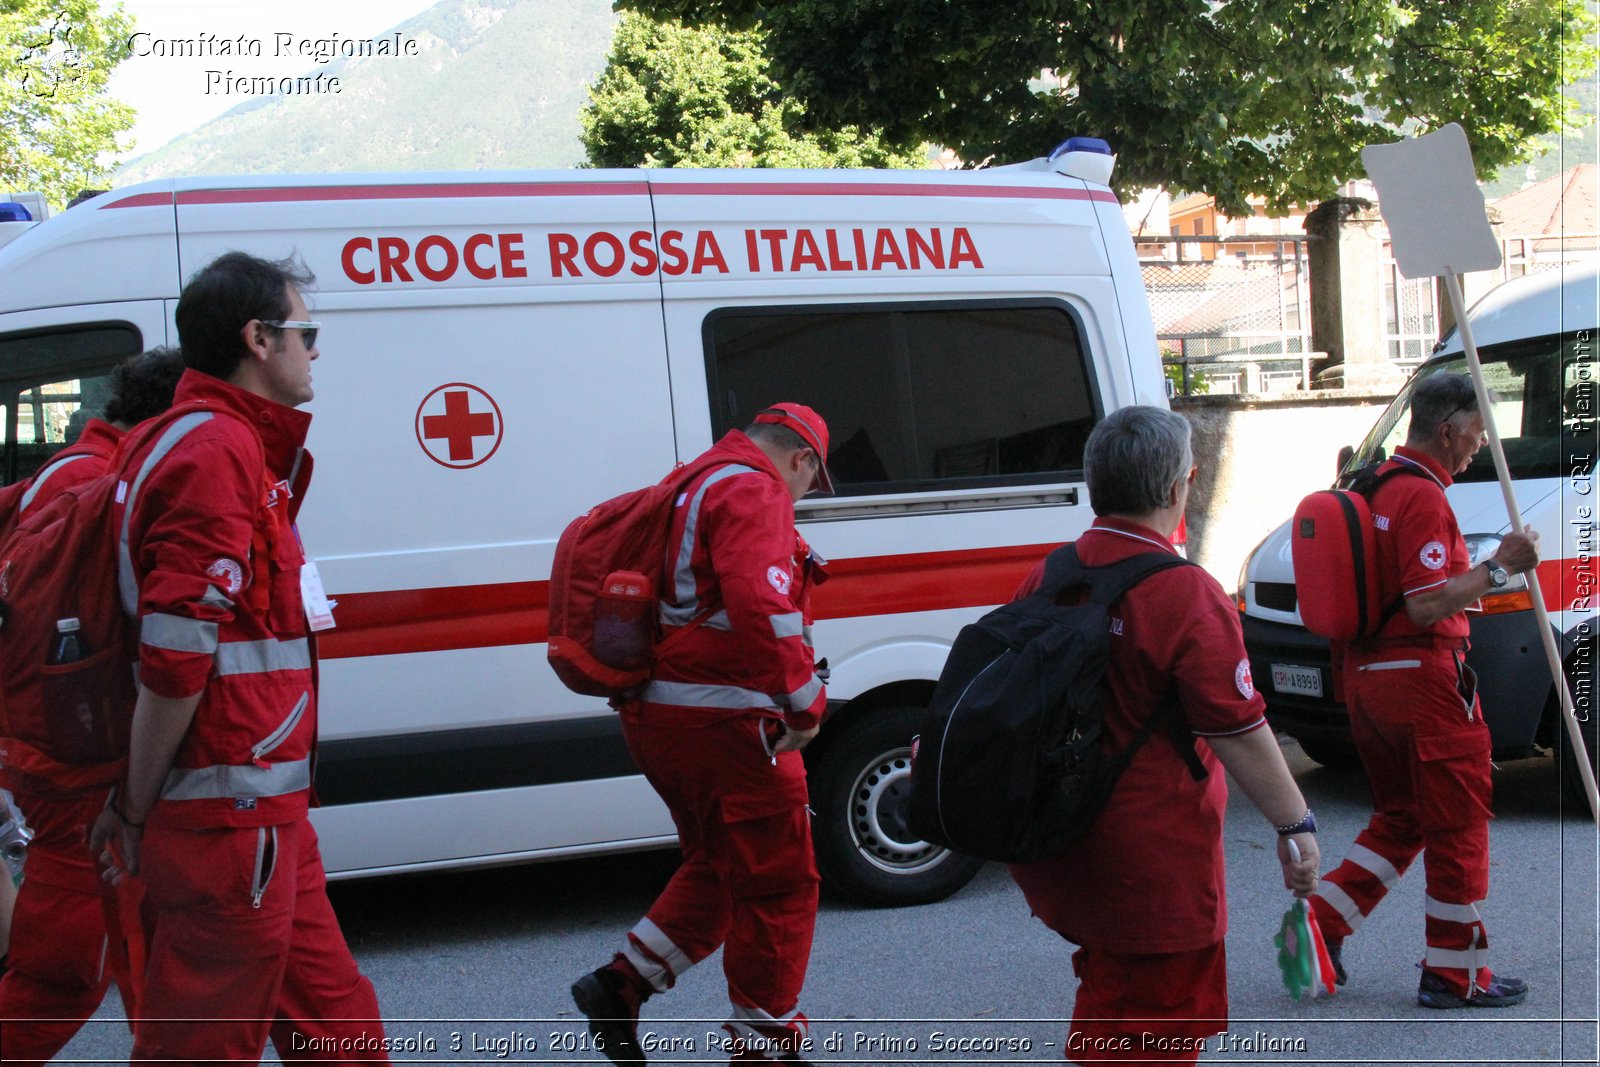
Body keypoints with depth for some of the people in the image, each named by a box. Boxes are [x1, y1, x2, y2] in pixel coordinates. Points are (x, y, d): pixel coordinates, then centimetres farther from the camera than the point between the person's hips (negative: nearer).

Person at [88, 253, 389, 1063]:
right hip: (232, 815, -10)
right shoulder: (220, 454, -16)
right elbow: (175, 661, -22)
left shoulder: (235, 447, 17)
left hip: (253, 814, 10)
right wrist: (137, 808, -13)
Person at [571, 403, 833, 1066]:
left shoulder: (694, 490, 20)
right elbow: (761, 605, -27)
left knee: (719, 869, 23)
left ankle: (620, 985, 17)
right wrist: (804, 700, -23)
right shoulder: (754, 493, -12)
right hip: (723, 720, -10)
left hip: (658, 714, 10)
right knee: (779, 885, 3)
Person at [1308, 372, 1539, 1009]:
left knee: (1401, 818, 20)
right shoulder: (1423, 497, -17)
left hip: (1364, 674, 9)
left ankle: (1321, 921, 11)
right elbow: (1426, 606, -23)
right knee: (1458, 825, 3)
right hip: (1422, 677, -9)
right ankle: (1455, 975, 11)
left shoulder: (1373, 487, 13)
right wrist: (1499, 567, -18)